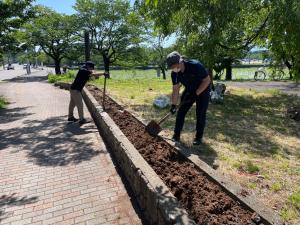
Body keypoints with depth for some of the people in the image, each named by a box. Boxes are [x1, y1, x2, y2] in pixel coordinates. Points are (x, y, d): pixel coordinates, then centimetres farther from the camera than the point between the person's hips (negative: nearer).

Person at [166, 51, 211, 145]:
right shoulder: (174, 73, -16)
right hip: (189, 91, 5)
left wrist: (195, 93, -29)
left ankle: (199, 137, 10)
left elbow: (207, 80, -25)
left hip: (202, 90, -5)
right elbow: (175, 89, -8)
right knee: (181, 112, -1)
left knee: (200, 114, -5)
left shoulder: (195, 66, -33)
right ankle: (176, 135, 9)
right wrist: (173, 105, -13)